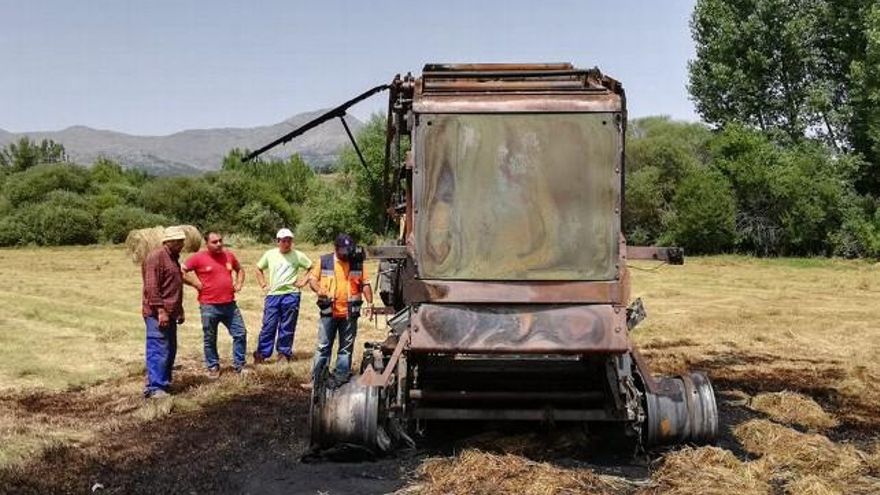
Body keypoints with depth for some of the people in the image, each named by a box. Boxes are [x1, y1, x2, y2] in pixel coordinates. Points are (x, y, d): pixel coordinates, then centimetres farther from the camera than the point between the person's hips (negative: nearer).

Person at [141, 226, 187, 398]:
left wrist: (179, 311, 25)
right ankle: (154, 388, -7)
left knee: (170, 350, 13)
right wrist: (161, 310, -23)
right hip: (158, 314, -10)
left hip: (169, 313, 10)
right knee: (159, 350, -10)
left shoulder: (172, 258, 19)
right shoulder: (156, 257, -12)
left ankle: (164, 383, 22)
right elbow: (151, 288, -19)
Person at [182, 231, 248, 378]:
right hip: (209, 306, -4)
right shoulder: (198, 258, -7)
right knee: (210, 339, 7)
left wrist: (239, 284, 9)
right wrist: (197, 284, -10)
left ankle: (239, 365, 16)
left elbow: (239, 269, 25)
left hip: (230, 305, 4)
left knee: (240, 333, 4)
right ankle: (213, 367, 21)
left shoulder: (228, 255, 7)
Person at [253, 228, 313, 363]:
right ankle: (261, 354, 5)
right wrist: (263, 284, 10)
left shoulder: (298, 255, 0)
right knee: (268, 326, -1)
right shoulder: (270, 254, 7)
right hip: (272, 295, 1)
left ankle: (284, 353, 15)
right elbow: (259, 269, 20)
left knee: (287, 328, 4)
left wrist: (303, 282, -1)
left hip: (291, 295, -1)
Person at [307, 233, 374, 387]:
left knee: (346, 348, 7)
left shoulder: (357, 263, 5)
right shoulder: (324, 261, 2)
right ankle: (316, 380, 6)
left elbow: (365, 284, 8)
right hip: (328, 312, -1)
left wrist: (370, 302, -4)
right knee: (323, 347, 2)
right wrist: (319, 289, -15)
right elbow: (312, 278, 5)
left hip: (350, 313, 1)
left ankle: (340, 380, 14)